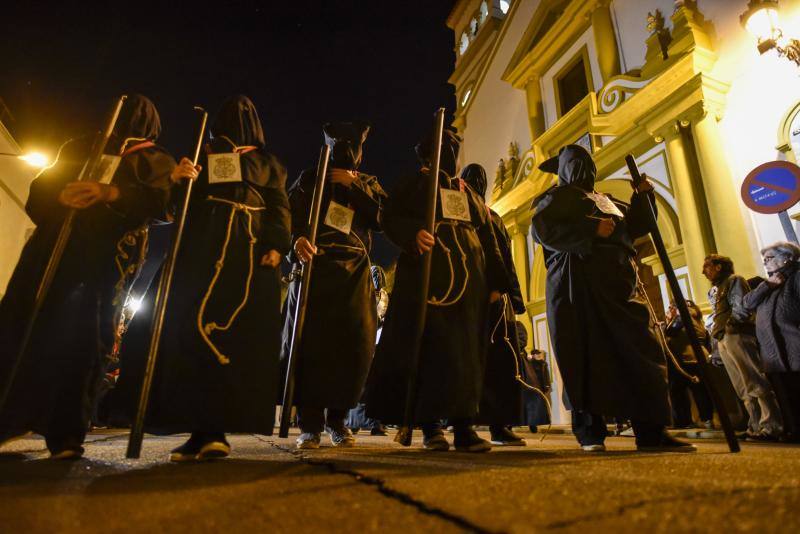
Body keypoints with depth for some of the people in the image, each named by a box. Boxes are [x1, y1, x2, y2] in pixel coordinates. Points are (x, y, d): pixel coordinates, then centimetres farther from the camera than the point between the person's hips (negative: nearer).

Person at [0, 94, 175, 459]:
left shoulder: (156, 162, 15)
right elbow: (38, 190, 17)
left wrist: (110, 192, -22)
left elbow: (160, 200, -6)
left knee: (79, 335, -11)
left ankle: (65, 434, -8)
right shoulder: (80, 148, 26)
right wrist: (61, 196, -6)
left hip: (103, 254, -3)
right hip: (52, 246, 4)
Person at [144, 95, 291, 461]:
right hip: (204, 245, 1)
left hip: (251, 249, 0)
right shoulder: (203, 155, 24)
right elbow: (182, 201, 13)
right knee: (194, 325, -13)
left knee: (242, 332, -11)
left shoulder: (268, 163, 23)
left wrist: (277, 246, -10)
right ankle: (204, 429, -12)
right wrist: (176, 180, -11)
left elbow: (280, 208, 9)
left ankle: (209, 429, -9)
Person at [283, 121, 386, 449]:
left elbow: (381, 217, 3)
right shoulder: (309, 179, 19)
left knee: (354, 346, -6)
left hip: (354, 273, 2)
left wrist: (350, 186, -2)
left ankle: (338, 419, 9)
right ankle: (310, 423, 2)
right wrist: (297, 239, -20)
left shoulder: (368, 184, 23)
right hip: (314, 267, -1)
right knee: (310, 342, -8)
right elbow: (290, 214, 1)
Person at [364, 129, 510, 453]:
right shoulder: (414, 185, 15)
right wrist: (414, 233, -23)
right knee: (429, 346, -8)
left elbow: (489, 239, 21)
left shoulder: (470, 194, 26)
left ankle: (463, 424, 3)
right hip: (426, 273, -4)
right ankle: (430, 425, -2)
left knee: (465, 350, -1)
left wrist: (495, 281, 10)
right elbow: (391, 219, 0)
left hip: (469, 276, 4)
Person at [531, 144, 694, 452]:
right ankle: (590, 431, -3)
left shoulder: (606, 201, 30)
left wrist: (642, 196, 15)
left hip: (616, 281, 7)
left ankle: (651, 431, 2)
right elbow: (542, 228, -9)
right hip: (579, 281, -7)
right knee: (588, 355, -9)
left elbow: (634, 226, 31)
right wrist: (592, 228, -15)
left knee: (640, 351, -1)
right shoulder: (558, 195, 8)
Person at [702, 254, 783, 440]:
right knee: (743, 389, 7)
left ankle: (771, 426, -6)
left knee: (755, 383, -9)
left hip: (737, 336, -9)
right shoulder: (713, 291, 26)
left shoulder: (734, 280, 2)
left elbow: (741, 307, -10)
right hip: (723, 341, 9)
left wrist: (730, 326, -13)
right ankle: (756, 426, 10)